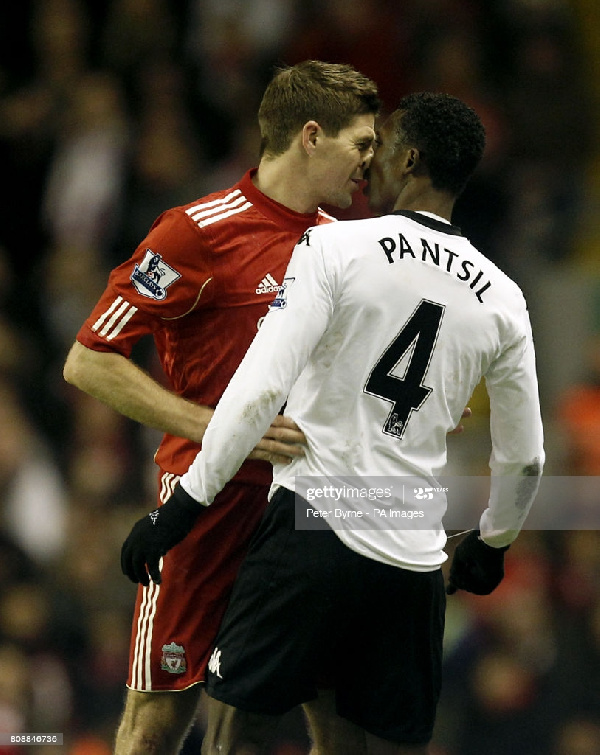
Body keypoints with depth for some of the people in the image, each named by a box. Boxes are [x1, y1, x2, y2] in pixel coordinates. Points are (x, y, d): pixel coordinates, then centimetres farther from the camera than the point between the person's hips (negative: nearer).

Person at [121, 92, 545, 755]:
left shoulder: (337, 247, -5)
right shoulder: (502, 299, 9)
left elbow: (261, 389, -15)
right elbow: (523, 459, 17)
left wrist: (182, 506, -10)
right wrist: (491, 543, 36)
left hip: (315, 524, -4)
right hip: (416, 562, 4)